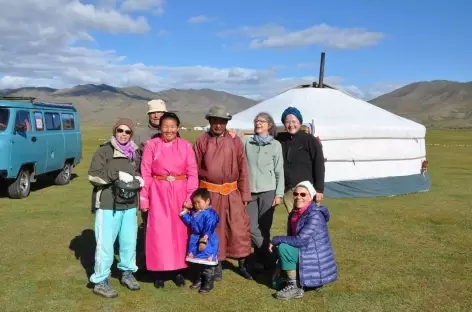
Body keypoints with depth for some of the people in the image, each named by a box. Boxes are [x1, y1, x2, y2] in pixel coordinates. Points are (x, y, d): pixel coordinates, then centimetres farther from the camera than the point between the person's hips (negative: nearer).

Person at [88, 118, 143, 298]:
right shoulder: (104, 151, -4)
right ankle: (100, 282, 11)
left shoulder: (134, 153, 14)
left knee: (129, 240, 12)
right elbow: (93, 176, -13)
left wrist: (139, 180, 6)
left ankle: (127, 273, 32)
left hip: (129, 204, 6)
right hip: (108, 204, -5)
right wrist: (117, 174, -21)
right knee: (105, 243, -1)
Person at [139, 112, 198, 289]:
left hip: (180, 194, 1)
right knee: (159, 232, 1)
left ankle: (178, 270, 21)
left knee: (180, 231, 7)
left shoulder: (186, 146, 2)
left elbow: (192, 174, 0)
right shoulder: (151, 145, -1)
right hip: (158, 194, -1)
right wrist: (144, 198, -4)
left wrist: (190, 197, -8)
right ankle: (159, 271, 15)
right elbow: (145, 174, -1)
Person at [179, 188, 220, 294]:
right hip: (195, 241, 8)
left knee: (207, 264, -1)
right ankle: (197, 281, 33)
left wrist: (203, 241, -27)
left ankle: (208, 284, 11)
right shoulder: (194, 212, 10)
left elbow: (208, 230, -23)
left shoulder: (210, 214, -18)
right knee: (195, 263, 17)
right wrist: (184, 212, 2)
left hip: (207, 243, -8)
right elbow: (189, 221, 10)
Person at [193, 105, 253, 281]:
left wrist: (245, 194, 1)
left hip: (232, 193, 1)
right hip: (209, 193, 0)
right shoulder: (201, 141, -1)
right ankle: (217, 265, 24)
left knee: (239, 228, 3)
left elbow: (243, 169, 3)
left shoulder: (235, 141, 1)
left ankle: (242, 265, 19)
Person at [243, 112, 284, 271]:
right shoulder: (247, 142, 6)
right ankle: (269, 258, 12)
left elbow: (279, 171, 2)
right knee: (252, 228, -2)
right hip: (250, 191, 2)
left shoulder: (275, 145, 3)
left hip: (268, 191, -2)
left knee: (264, 227, 3)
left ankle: (262, 259, 20)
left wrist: (279, 194, -2)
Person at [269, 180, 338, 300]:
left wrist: (275, 240, -17)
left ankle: (295, 288, -12)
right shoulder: (294, 213, 4)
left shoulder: (315, 215, -21)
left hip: (316, 259, -9)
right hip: (306, 253, 9)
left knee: (283, 248, -25)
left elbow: (300, 241, -28)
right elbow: (291, 237, 10)